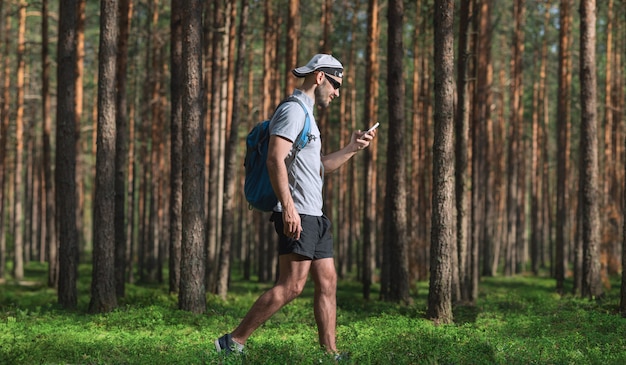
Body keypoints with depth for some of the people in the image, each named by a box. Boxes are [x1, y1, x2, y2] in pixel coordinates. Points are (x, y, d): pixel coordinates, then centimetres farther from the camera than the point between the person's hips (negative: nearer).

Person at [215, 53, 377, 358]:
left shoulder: (306, 114, 23)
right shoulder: (293, 110, -9)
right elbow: (275, 159, -20)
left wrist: (352, 148, 19)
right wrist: (288, 206, -27)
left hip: (314, 216, 10)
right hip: (297, 215, -10)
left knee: (327, 283, 6)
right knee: (291, 286, -12)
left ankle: (330, 353, 8)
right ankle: (234, 341, -8)